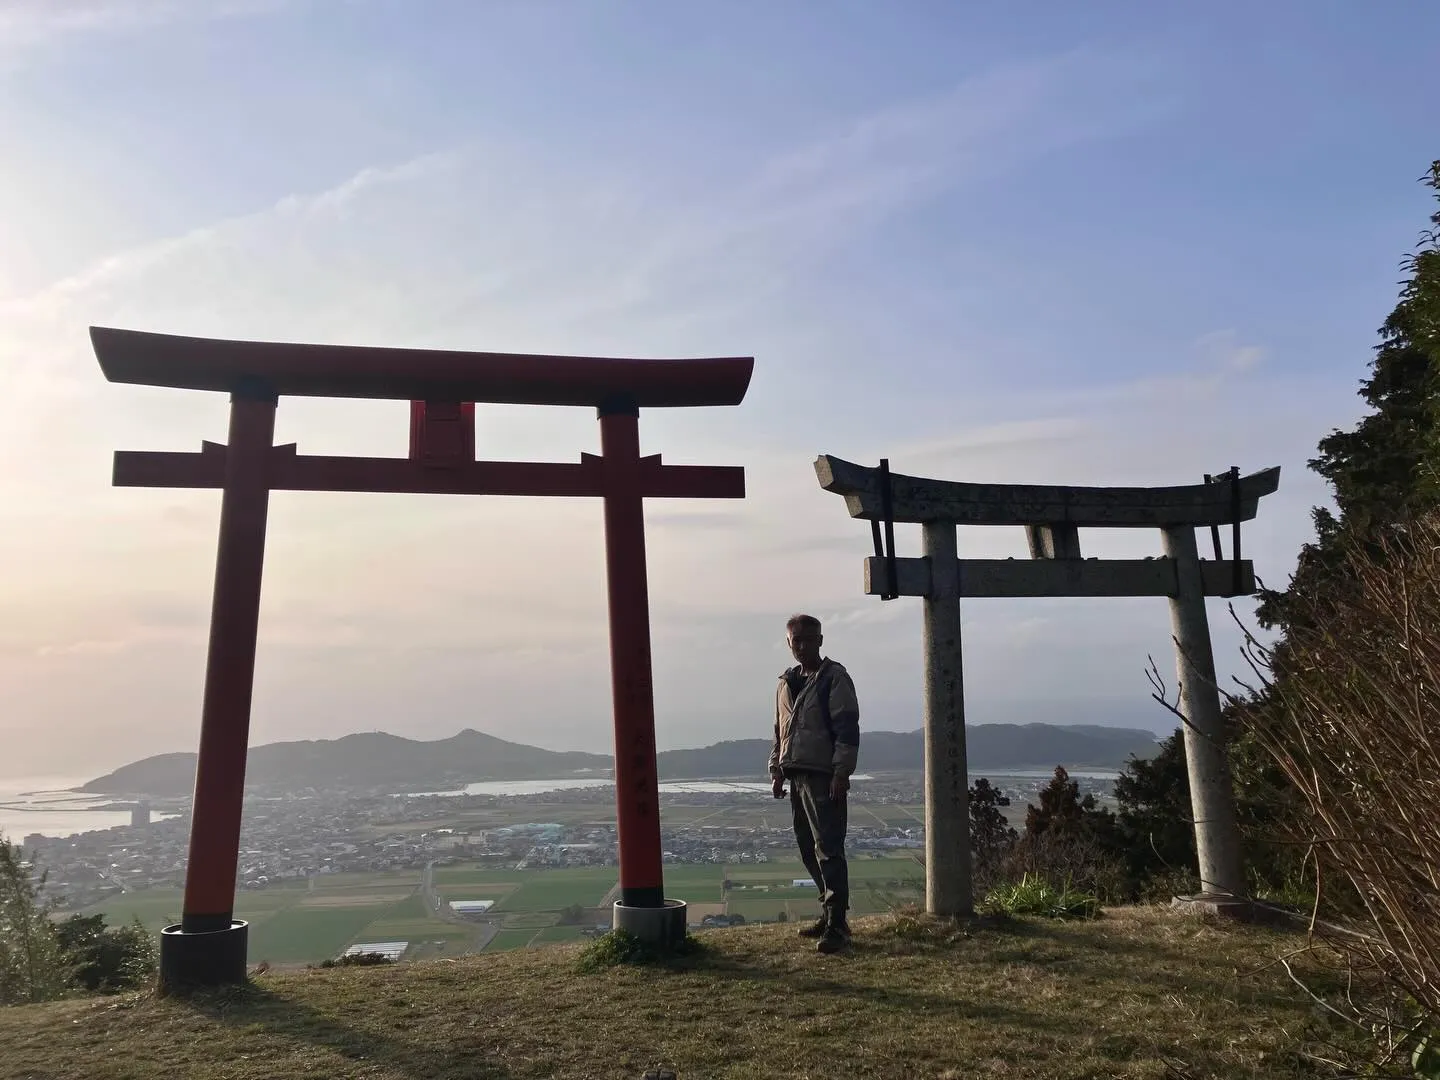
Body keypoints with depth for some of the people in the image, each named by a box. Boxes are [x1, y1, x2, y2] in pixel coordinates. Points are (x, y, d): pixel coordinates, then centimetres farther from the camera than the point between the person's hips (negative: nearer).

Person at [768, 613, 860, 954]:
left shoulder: (834, 678, -6)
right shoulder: (786, 682, 15)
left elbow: (847, 728, -12)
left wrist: (841, 772, -17)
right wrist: (777, 770, 16)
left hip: (824, 777, -8)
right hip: (796, 775, 8)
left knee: (828, 850, -9)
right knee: (809, 849, 13)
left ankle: (837, 923, -6)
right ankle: (830, 913, 24)